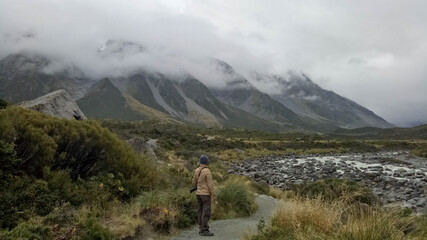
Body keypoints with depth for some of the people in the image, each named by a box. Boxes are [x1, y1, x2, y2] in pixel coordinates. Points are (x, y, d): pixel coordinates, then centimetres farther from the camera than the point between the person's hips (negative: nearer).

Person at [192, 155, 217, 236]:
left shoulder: (197, 170, 4)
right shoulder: (207, 171, -19)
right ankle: (205, 230, -7)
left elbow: (194, 182, 14)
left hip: (198, 193, 8)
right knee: (206, 212, -5)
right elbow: (210, 184, -19)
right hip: (205, 194, -8)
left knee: (200, 211, 11)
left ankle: (201, 229, 14)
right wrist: (214, 195, -14)